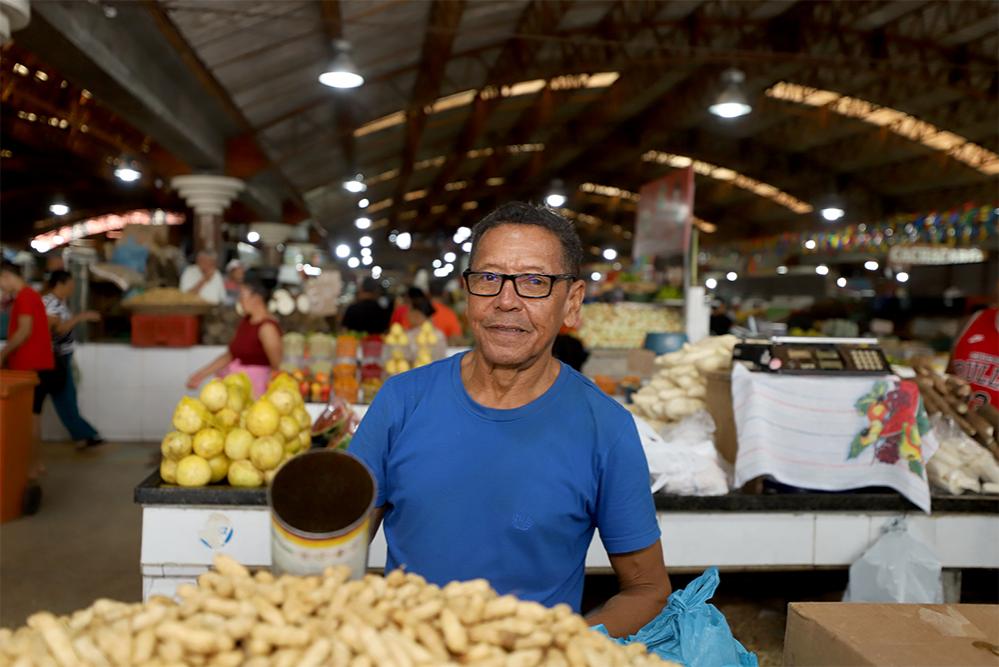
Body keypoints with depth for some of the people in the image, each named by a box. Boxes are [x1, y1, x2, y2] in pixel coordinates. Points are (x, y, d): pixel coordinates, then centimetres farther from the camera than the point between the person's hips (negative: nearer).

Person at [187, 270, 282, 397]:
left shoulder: (267, 327, -13)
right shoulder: (246, 321, 12)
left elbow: (278, 367, -15)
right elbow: (230, 355, 18)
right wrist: (202, 374, 17)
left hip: (254, 388, -8)